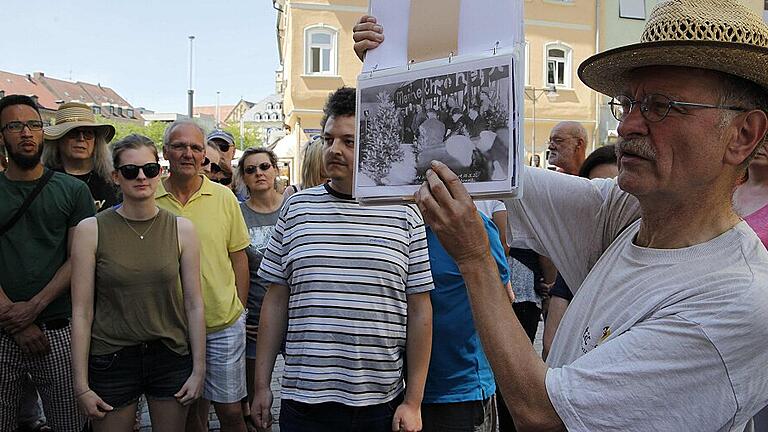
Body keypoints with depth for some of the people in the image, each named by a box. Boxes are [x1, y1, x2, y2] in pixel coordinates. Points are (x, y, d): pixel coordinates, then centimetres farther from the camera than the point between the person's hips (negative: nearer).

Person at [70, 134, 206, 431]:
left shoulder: (181, 229, -1)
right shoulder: (91, 230, -5)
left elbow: (194, 304, 1)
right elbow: (81, 311, -5)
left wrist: (198, 370, -1)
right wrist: (81, 386, -6)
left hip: (171, 358, 1)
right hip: (111, 360, -1)